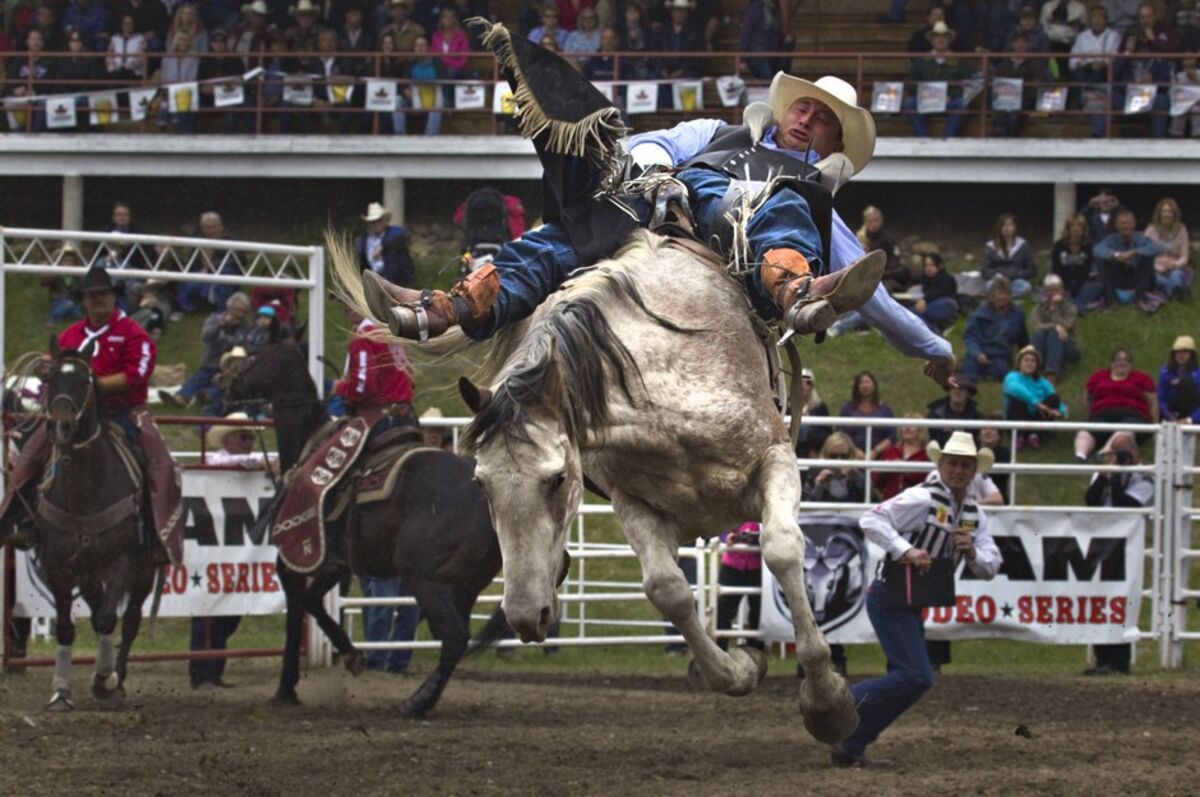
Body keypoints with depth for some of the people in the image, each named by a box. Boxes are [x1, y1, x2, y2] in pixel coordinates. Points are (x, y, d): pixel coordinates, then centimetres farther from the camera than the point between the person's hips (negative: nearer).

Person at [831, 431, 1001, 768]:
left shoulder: (974, 515, 10)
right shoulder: (922, 499, -15)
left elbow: (991, 568, 9)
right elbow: (871, 521, -22)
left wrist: (972, 554, -13)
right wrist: (905, 550, -32)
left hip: (911, 603, 9)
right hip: (889, 598, -9)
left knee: (905, 680, 10)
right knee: (917, 677, -16)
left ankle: (851, 748, 15)